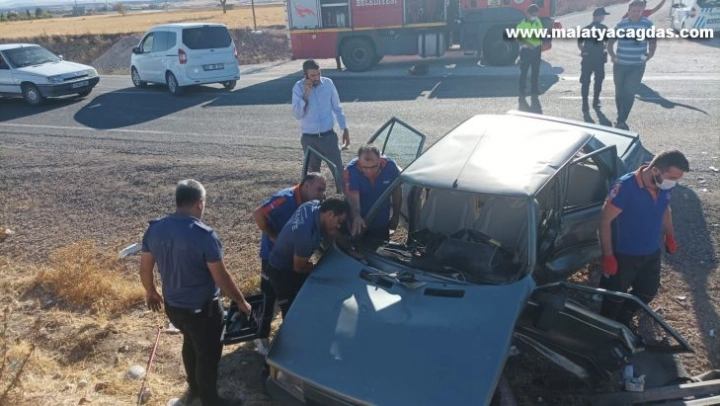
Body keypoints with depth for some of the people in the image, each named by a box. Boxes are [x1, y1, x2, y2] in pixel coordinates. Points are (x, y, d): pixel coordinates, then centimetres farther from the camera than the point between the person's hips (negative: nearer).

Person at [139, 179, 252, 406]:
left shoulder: (154, 229, -7)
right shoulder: (204, 235, -26)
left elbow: (145, 269, 4)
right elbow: (221, 278, -21)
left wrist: (150, 292, 23)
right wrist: (241, 302, -7)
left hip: (172, 306, 7)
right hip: (202, 309, -7)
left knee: (191, 343, 30)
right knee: (208, 353, 14)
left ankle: (194, 387, 50)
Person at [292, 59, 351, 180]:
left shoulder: (328, 83, -3)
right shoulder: (298, 87, -7)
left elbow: (337, 108, 8)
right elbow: (297, 115, -15)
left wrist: (345, 129, 8)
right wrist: (306, 94, -23)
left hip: (329, 136, 1)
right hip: (309, 139, 0)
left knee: (339, 170, -2)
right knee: (313, 173, 11)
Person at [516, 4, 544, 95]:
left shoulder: (538, 21, 7)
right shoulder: (522, 23, -10)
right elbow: (518, 37, -13)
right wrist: (527, 43, -26)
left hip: (537, 49, 6)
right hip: (526, 50, -5)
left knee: (535, 70, 10)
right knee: (524, 70, -2)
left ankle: (534, 88, 19)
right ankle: (522, 89, 6)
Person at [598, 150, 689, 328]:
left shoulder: (666, 186, -10)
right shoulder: (626, 186, -29)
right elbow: (605, 221, -23)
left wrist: (669, 235, 5)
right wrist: (608, 255, -23)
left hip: (652, 253, 7)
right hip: (624, 255, -6)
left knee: (648, 292, 23)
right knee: (615, 297, 10)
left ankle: (624, 321, 47)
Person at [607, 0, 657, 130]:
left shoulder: (648, 25, -1)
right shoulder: (620, 25, 1)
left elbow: (653, 41, 7)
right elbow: (610, 42, 8)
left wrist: (650, 54, -9)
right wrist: (612, 55, -8)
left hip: (637, 66, -2)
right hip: (620, 65, 2)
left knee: (629, 93, -12)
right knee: (619, 92, 9)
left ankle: (621, 121, -12)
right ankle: (621, 119, 26)